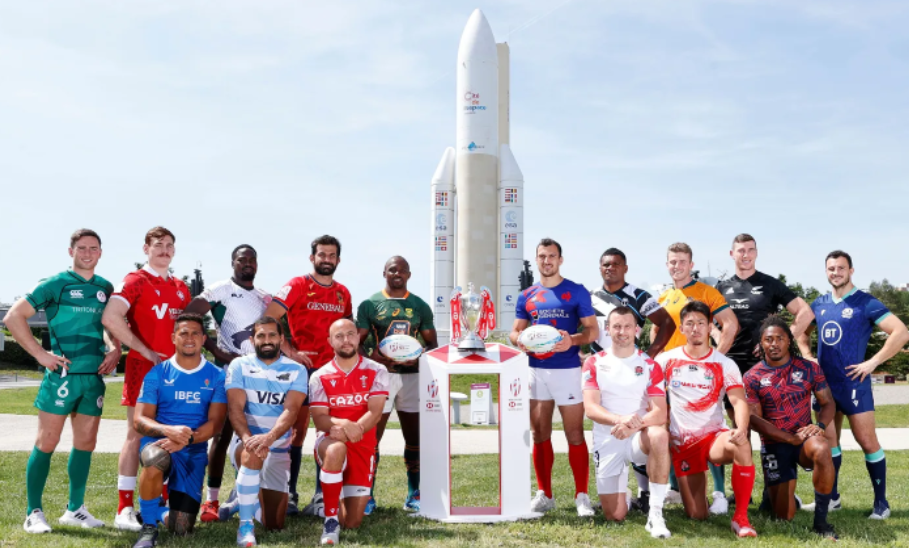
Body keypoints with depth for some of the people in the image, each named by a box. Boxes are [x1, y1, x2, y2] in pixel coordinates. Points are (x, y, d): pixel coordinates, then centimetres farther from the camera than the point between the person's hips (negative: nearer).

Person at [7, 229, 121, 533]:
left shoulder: (106, 288, 11)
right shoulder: (54, 284, -4)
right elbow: (13, 317, -6)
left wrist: (115, 350, 5)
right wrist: (41, 354, -11)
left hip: (95, 376, 5)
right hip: (62, 374, -5)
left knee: (86, 443, 10)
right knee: (47, 443, -1)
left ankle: (75, 508, 22)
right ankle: (33, 512, 9)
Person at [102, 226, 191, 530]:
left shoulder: (181, 288, 16)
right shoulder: (136, 281, -4)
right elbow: (110, 317, -18)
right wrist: (145, 350, -17)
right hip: (143, 367, -6)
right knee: (137, 435, -5)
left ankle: (164, 502, 18)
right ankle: (125, 508, -1)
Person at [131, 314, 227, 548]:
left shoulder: (216, 376, 1)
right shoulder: (157, 373, 0)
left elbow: (215, 423, -7)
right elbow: (139, 420, -6)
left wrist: (186, 439, -25)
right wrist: (169, 430, -27)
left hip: (194, 452, 1)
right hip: (158, 442, -1)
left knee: (181, 527, -3)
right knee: (156, 457, -40)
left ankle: (158, 512, 35)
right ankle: (148, 526, -17)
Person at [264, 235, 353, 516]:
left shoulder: (343, 293, 13)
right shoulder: (297, 286, -3)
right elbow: (268, 320, -11)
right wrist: (289, 351, -16)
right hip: (302, 368, -4)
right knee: (297, 431, 1)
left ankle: (321, 497, 11)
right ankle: (289, 495, 10)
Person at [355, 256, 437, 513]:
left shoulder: (420, 306, 9)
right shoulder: (370, 304, 3)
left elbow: (432, 343, 11)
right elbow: (358, 342, 1)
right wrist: (371, 358, -20)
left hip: (412, 375, 3)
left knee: (414, 437, 7)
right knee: (372, 436, -4)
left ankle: (414, 495, 18)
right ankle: (367, 496, 6)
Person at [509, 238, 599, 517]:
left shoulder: (577, 292, 1)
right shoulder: (526, 296, 12)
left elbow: (593, 330, -2)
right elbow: (515, 331, 13)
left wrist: (572, 340, -22)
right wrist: (520, 340, -12)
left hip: (567, 370, -4)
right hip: (535, 370, 4)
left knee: (575, 435, -2)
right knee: (539, 435, 9)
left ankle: (581, 496, 6)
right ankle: (544, 494, 19)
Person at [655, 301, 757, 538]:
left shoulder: (725, 365, -3)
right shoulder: (666, 360, 1)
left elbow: (739, 401, -15)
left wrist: (742, 429, -35)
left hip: (714, 436, -1)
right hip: (681, 442, 1)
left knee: (742, 446, -38)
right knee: (697, 516, -1)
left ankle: (741, 517, -24)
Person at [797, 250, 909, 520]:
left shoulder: (866, 303, -8)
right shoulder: (819, 304, 9)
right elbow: (802, 331, 26)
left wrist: (873, 362, -17)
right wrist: (807, 356, 10)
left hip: (853, 383, -6)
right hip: (824, 383, 6)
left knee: (867, 442, -3)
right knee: (828, 441, 12)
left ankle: (881, 502, 8)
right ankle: (832, 497, 23)